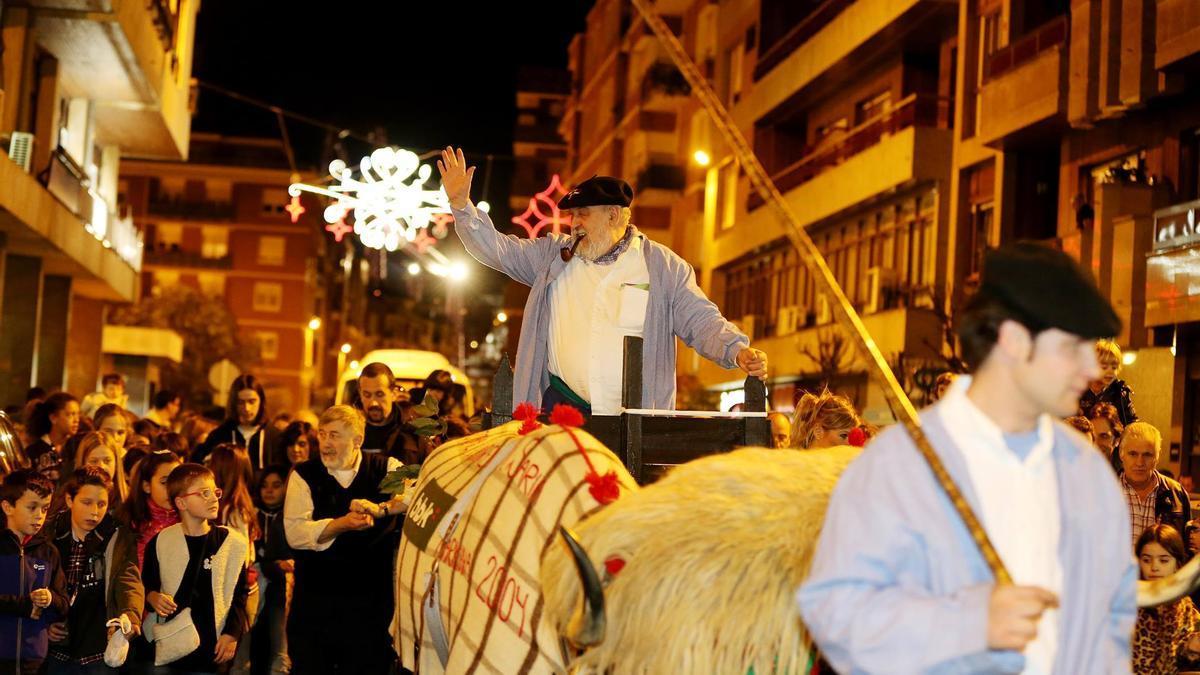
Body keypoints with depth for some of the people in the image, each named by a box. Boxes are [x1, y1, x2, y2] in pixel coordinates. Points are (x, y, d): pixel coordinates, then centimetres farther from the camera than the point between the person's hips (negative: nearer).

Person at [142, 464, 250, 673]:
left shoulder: (233, 543, 0)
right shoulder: (160, 543, 1)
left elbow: (239, 594, 4)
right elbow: (147, 586, 12)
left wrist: (232, 634, -4)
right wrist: (153, 598, -9)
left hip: (215, 645, 0)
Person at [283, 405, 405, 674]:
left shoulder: (386, 468, 1)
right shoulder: (304, 475, 1)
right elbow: (295, 532, -11)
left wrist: (379, 509, -31)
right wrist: (342, 524, -25)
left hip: (371, 601, 0)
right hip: (315, 601, 0)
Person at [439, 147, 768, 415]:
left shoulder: (662, 265, 5)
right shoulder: (555, 255, 12)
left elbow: (701, 322, 3)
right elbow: (496, 249, 12)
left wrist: (738, 351, -14)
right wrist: (461, 204, 0)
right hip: (563, 404, 2)